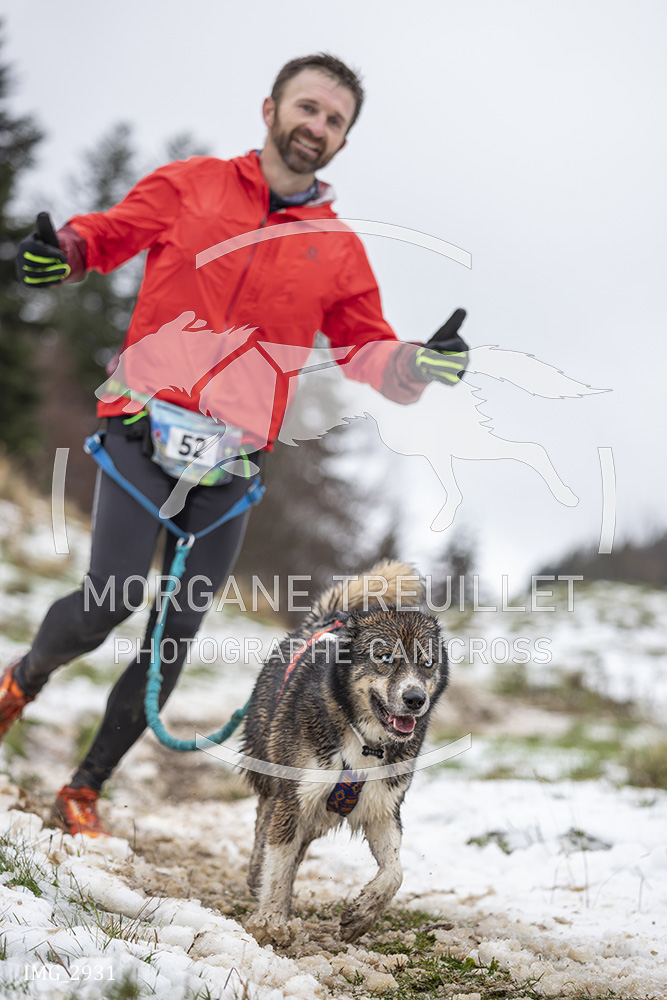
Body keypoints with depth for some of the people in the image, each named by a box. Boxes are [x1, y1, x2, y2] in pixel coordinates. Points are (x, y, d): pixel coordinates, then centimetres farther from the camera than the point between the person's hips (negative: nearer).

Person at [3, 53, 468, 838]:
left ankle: (87, 786, 19)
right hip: (144, 427, -2)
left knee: (176, 632, 3)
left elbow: (365, 348, 12)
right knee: (110, 600, -14)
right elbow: (109, 234, 13)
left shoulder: (338, 250, 12)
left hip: (234, 460, 3)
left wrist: (417, 364, -8)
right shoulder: (191, 184, 6)